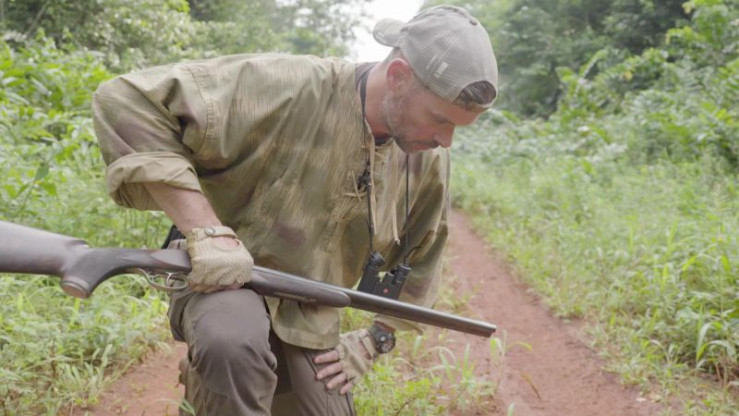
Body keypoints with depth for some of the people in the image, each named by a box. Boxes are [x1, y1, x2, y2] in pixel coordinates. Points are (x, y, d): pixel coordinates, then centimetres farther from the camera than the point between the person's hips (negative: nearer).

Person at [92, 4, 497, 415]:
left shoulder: (429, 160, -5)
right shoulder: (287, 89, -25)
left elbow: (420, 261, 14)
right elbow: (125, 102, -29)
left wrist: (374, 341, 8)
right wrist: (206, 232, -34)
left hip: (311, 325, 6)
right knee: (233, 342, -39)